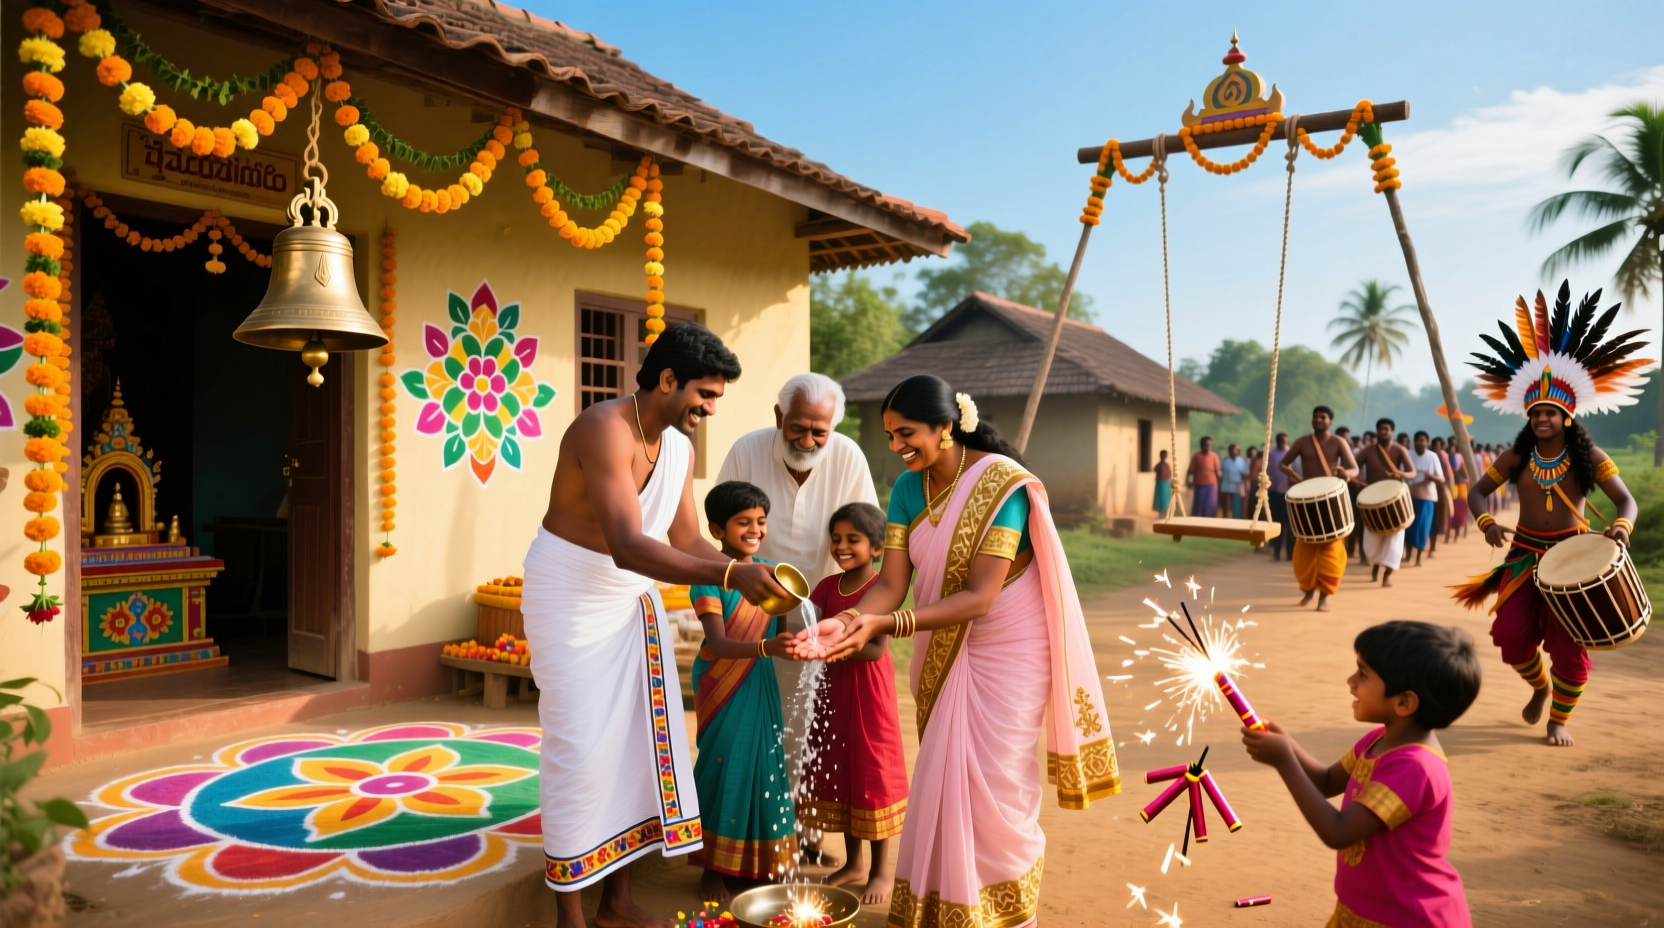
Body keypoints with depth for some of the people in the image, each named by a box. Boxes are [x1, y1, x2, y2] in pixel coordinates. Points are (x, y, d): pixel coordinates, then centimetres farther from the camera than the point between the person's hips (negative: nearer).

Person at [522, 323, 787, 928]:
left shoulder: (680, 448, 0)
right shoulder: (605, 430, -27)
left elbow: (686, 540, 1)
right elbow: (627, 546, -38)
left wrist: (749, 574, -15)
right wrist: (730, 576, -44)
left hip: (633, 598, 8)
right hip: (571, 597, -8)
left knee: (640, 737, 9)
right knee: (580, 747, -5)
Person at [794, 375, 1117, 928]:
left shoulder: (1002, 484, -22)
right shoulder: (908, 488, -3)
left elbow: (980, 596, -27)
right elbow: (891, 582, -9)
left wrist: (885, 625, -36)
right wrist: (845, 622, -30)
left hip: (1006, 651, -6)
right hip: (943, 651, 6)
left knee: (991, 784, -1)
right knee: (941, 781, 14)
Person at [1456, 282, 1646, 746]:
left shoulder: (1588, 457, -7)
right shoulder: (1517, 457, -1)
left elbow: (1627, 501, -10)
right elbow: (1478, 491, 2)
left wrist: (1622, 526, -33)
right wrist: (1487, 522, -19)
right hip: (1524, 553, 2)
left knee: (1568, 643, -3)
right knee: (1511, 634, -6)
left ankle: (1559, 718, 18)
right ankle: (1540, 685, 26)